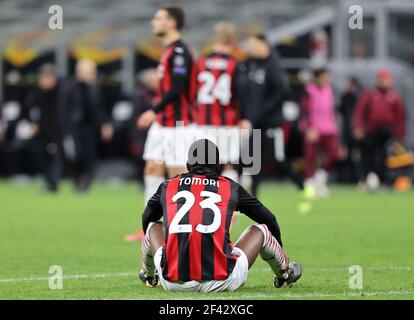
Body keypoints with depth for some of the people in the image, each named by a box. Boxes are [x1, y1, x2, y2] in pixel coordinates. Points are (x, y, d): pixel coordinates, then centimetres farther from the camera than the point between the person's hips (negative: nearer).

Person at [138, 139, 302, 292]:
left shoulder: (168, 186, 14)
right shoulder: (231, 187, 12)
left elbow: (146, 219, 35)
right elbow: (269, 219, 26)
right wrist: (280, 250, 46)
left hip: (173, 283, 1)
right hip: (220, 282, -1)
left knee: (153, 226, 30)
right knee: (262, 228, 22)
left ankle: (148, 275, 55)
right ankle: (283, 275, 45)